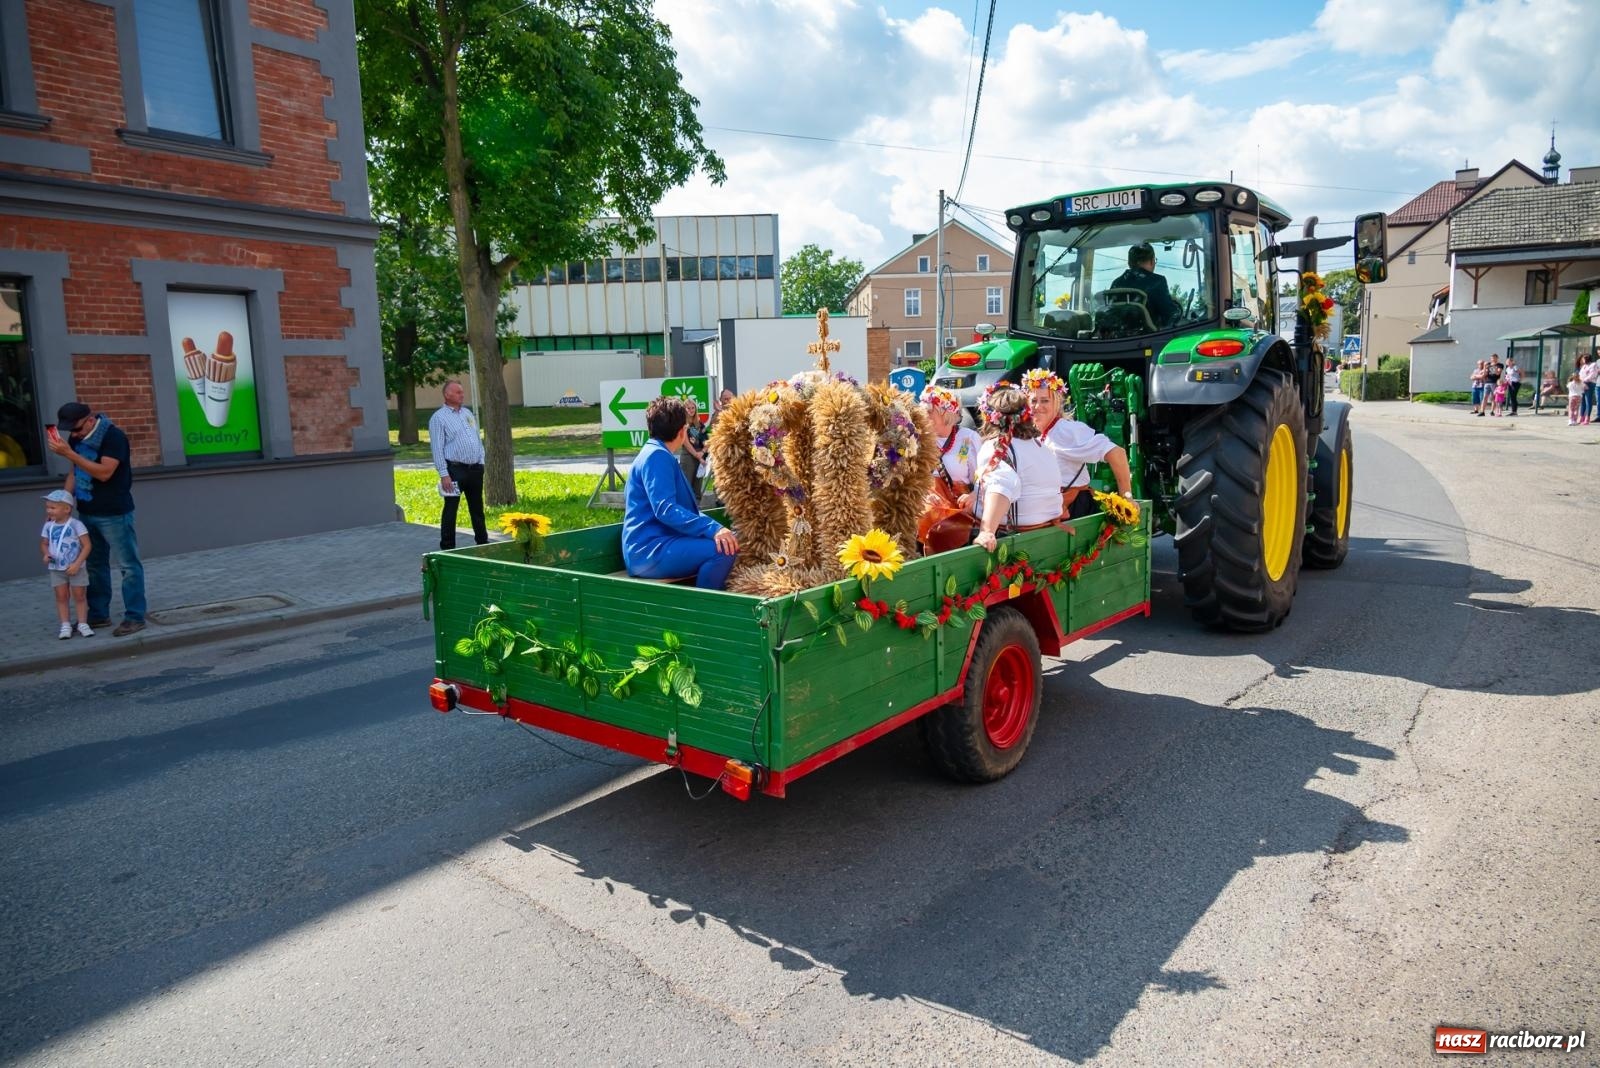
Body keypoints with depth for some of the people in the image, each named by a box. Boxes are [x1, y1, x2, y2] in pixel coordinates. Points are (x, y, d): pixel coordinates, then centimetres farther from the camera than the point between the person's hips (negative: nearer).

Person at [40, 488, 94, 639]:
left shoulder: (76, 525, -12)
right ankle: (65, 625, 11)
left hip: (75, 568, -4)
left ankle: (83, 624, 12)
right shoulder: (49, 526, 2)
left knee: (80, 596, 4)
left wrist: (77, 564, -19)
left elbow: (86, 545, -14)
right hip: (56, 569, 4)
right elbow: (44, 544, 13)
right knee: (61, 597, 6)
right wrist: (46, 554, -9)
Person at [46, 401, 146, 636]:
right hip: (86, 512, 8)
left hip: (114, 513, -8)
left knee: (128, 565, -3)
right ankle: (98, 614, 24)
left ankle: (134, 617, 0)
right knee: (95, 565, 15)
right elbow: (75, 473, 16)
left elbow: (104, 473, -25)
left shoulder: (113, 436, -16)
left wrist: (69, 454, -27)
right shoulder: (75, 437, 7)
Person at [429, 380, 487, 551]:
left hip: (475, 468, 6)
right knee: (451, 509, -2)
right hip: (455, 469, -6)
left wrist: (481, 462, 12)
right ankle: (447, 547, 4)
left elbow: (478, 439, 20)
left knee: (477, 508, 14)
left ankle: (482, 542, 24)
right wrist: (444, 474, -16)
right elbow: (437, 449, -11)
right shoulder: (438, 418, -6)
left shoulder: (467, 412, 15)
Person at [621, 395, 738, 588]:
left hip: (658, 546, 11)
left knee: (728, 542, 16)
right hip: (649, 552, -11)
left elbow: (683, 507, 30)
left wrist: (714, 527, 20)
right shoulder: (657, 456, -11)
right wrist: (713, 529, -30)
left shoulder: (658, 455, 22)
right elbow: (665, 509, -23)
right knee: (723, 549, -27)